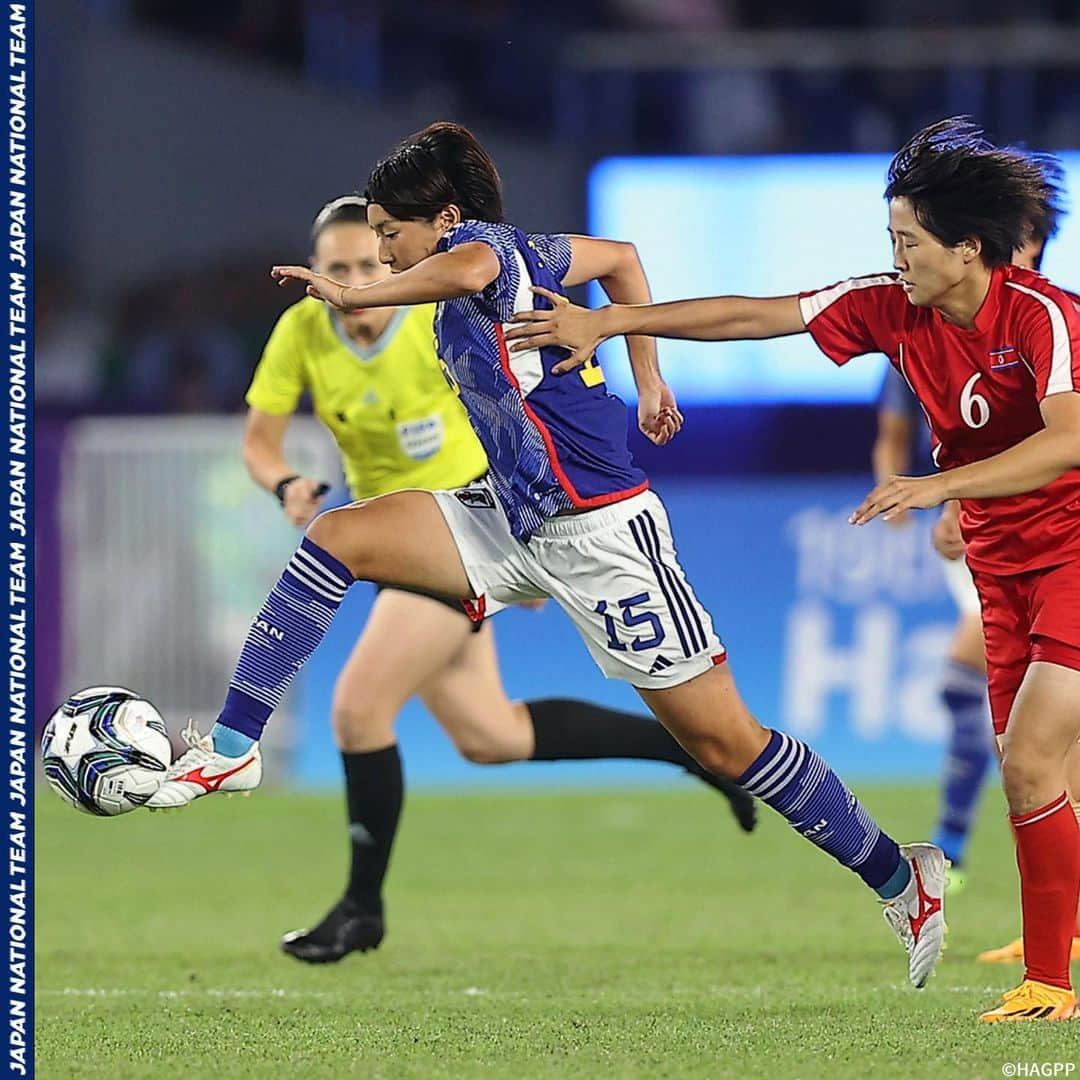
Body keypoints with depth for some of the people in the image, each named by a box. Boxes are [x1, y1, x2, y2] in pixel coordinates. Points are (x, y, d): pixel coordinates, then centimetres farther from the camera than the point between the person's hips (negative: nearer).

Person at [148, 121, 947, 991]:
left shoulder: (480, 240, -13)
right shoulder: (526, 254, 11)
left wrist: (354, 296, -27)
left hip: (599, 531, -10)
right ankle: (234, 747, 0)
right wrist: (648, 383, 29)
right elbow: (622, 259, 27)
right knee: (339, 537, -2)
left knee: (725, 740, -5)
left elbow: (469, 269, -39)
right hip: (518, 522, 10)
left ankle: (903, 879, 7)